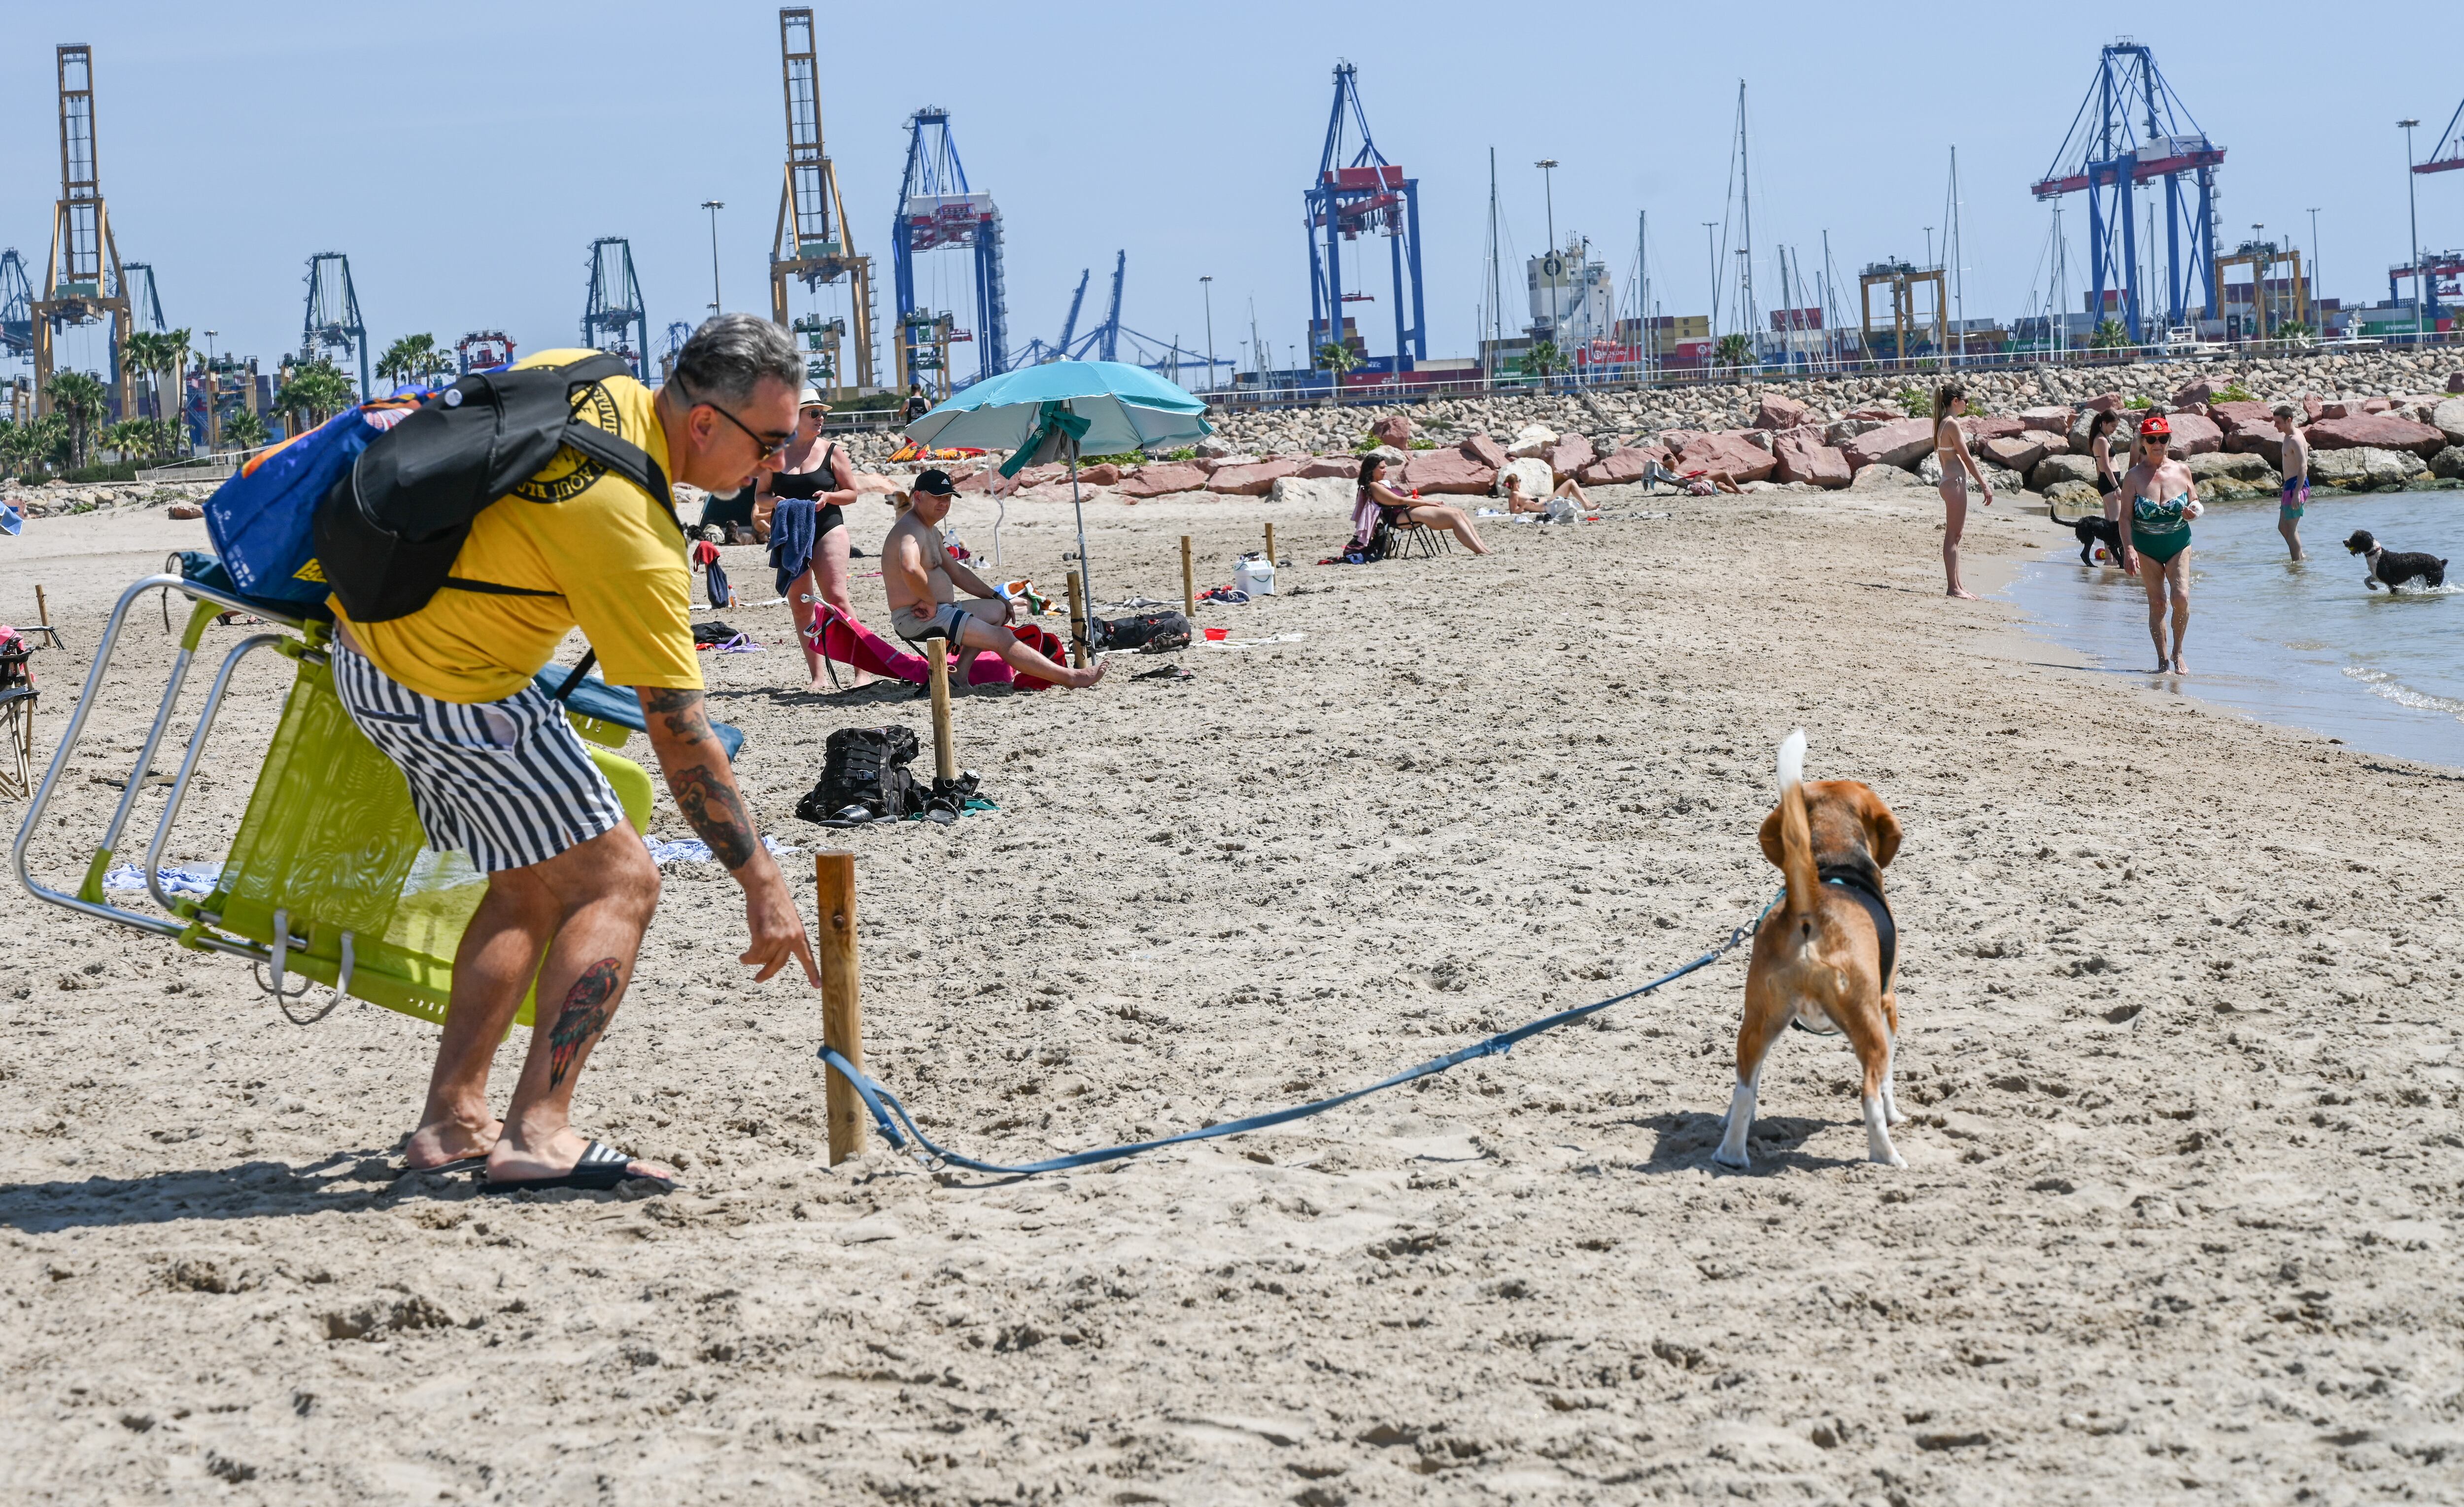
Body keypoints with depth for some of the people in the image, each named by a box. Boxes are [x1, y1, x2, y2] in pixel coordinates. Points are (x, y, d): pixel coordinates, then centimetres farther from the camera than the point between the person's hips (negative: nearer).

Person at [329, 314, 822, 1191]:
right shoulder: (635, 538, -25)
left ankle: (450, 1118, 17)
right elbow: (680, 737, -22)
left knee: (534, 887, 18)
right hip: (446, 691, -10)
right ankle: (539, 1134, -15)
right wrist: (762, 884, -17)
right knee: (618, 884, -7)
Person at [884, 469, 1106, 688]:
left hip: (938, 611, 11)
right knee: (1002, 638, -14)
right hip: (917, 619, -11)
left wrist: (996, 597, 26)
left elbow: (957, 571, 28)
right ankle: (1071, 678, -12)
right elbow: (910, 569, -38)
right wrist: (930, 602, -25)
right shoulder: (912, 529, -17)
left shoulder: (930, 530, 19)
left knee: (998, 610, 24)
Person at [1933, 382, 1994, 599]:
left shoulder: (1943, 423, 15)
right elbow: (1967, 458, -15)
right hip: (1955, 483, -10)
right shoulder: (1952, 424, -14)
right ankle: (1953, 587, -6)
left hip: (1950, 481, 10)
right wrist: (1984, 486, -12)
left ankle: (1956, 586, 15)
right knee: (1953, 536, -7)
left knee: (1955, 536, 12)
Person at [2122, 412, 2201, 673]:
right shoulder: (2134, 477, -5)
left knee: (2181, 597, -14)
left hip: (2178, 544, 1)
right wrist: (2129, 549, -17)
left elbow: (2195, 500, 13)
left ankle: (2178, 652, 5)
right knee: (2157, 603, -2)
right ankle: (2163, 659, 9)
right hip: (2147, 547, -1)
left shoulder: (2181, 471, 1)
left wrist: (2194, 511, -11)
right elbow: (2126, 517, -7)